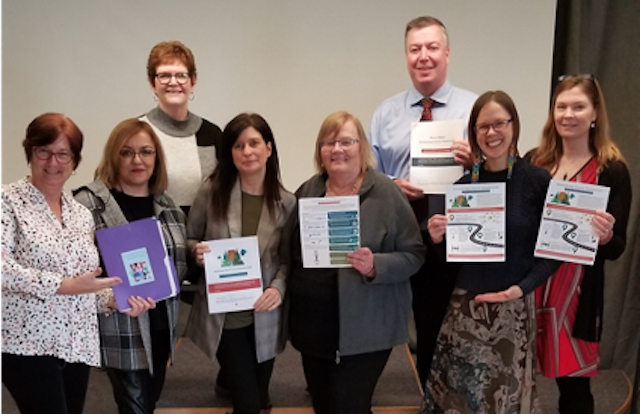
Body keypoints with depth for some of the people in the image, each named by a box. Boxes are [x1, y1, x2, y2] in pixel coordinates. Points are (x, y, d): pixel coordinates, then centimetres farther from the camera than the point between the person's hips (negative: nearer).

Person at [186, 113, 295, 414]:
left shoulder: (286, 202, -5)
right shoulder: (211, 191, -8)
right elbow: (189, 240, 3)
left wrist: (278, 288, -18)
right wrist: (197, 252, -19)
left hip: (265, 316, 2)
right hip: (222, 314, -2)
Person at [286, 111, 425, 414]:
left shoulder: (386, 192, -8)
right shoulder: (306, 192, 6)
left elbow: (414, 255, -8)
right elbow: (290, 252, 13)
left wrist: (375, 266, -26)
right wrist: (291, 314, 4)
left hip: (364, 329, -5)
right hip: (313, 326, 5)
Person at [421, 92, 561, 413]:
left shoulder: (537, 180, -5)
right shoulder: (464, 185, 5)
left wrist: (521, 288, -15)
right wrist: (438, 240, -10)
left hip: (514, 309, -2)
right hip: (465, 307, 3)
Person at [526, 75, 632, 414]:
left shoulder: (612, 170, -5)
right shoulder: (534, 162, 4)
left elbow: (616, 249, -4)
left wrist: (606, 236, -26)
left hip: (577, 295, -3)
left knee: (573, 384, 5)